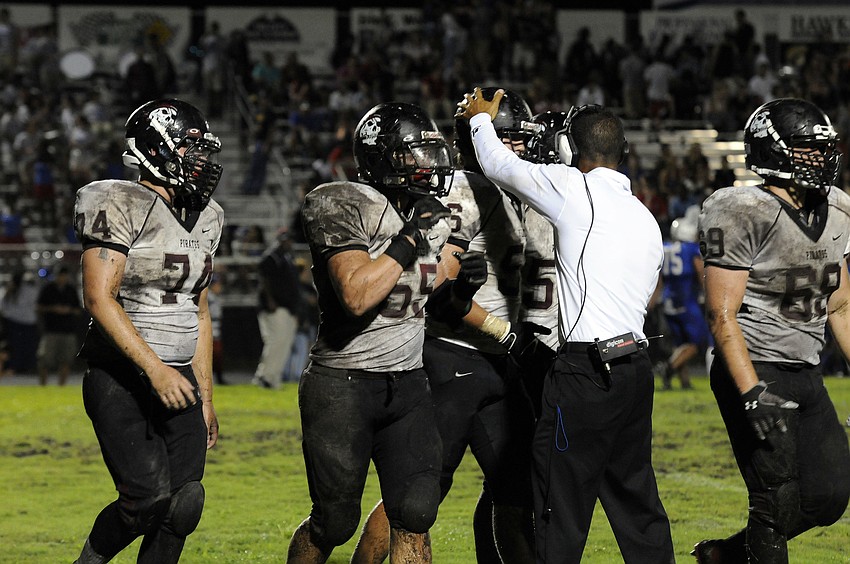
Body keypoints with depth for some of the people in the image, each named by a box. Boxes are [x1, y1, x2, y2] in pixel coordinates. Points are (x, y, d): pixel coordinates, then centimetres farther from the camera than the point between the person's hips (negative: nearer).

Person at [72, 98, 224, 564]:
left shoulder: (203, 218, 13)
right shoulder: (120, 206, -11)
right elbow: (99, 298, -19)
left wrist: (205, 396, 19)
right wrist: (155, 371, -25)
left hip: (178, 377, 7)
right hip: (121, 376, -7)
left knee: (184, 506, -4)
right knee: (148, 499, -17)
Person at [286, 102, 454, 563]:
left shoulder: (434, 218, 9)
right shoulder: (342, 207, -14)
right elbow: (357, 295, -26)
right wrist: (411, 237, -21)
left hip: (407, 383, 6)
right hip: (342, 386, -6)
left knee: (415, 517, -6)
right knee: (333, 524, 3)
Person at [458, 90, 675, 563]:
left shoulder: (575, 188, -5)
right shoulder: (647, 221, 15)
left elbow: (500, 166, 7)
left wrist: (481, 117, 26)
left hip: (586, 369, -7)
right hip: (637, 367, 7)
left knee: (563, 509, -3)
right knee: (635, 495, 13)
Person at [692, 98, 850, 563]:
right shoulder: (747, 216, -16)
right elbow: (722, 315, -18)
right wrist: (754, 396, -24)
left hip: (805, 374, 8)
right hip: (755, 370, -8)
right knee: (778, 502, -7)